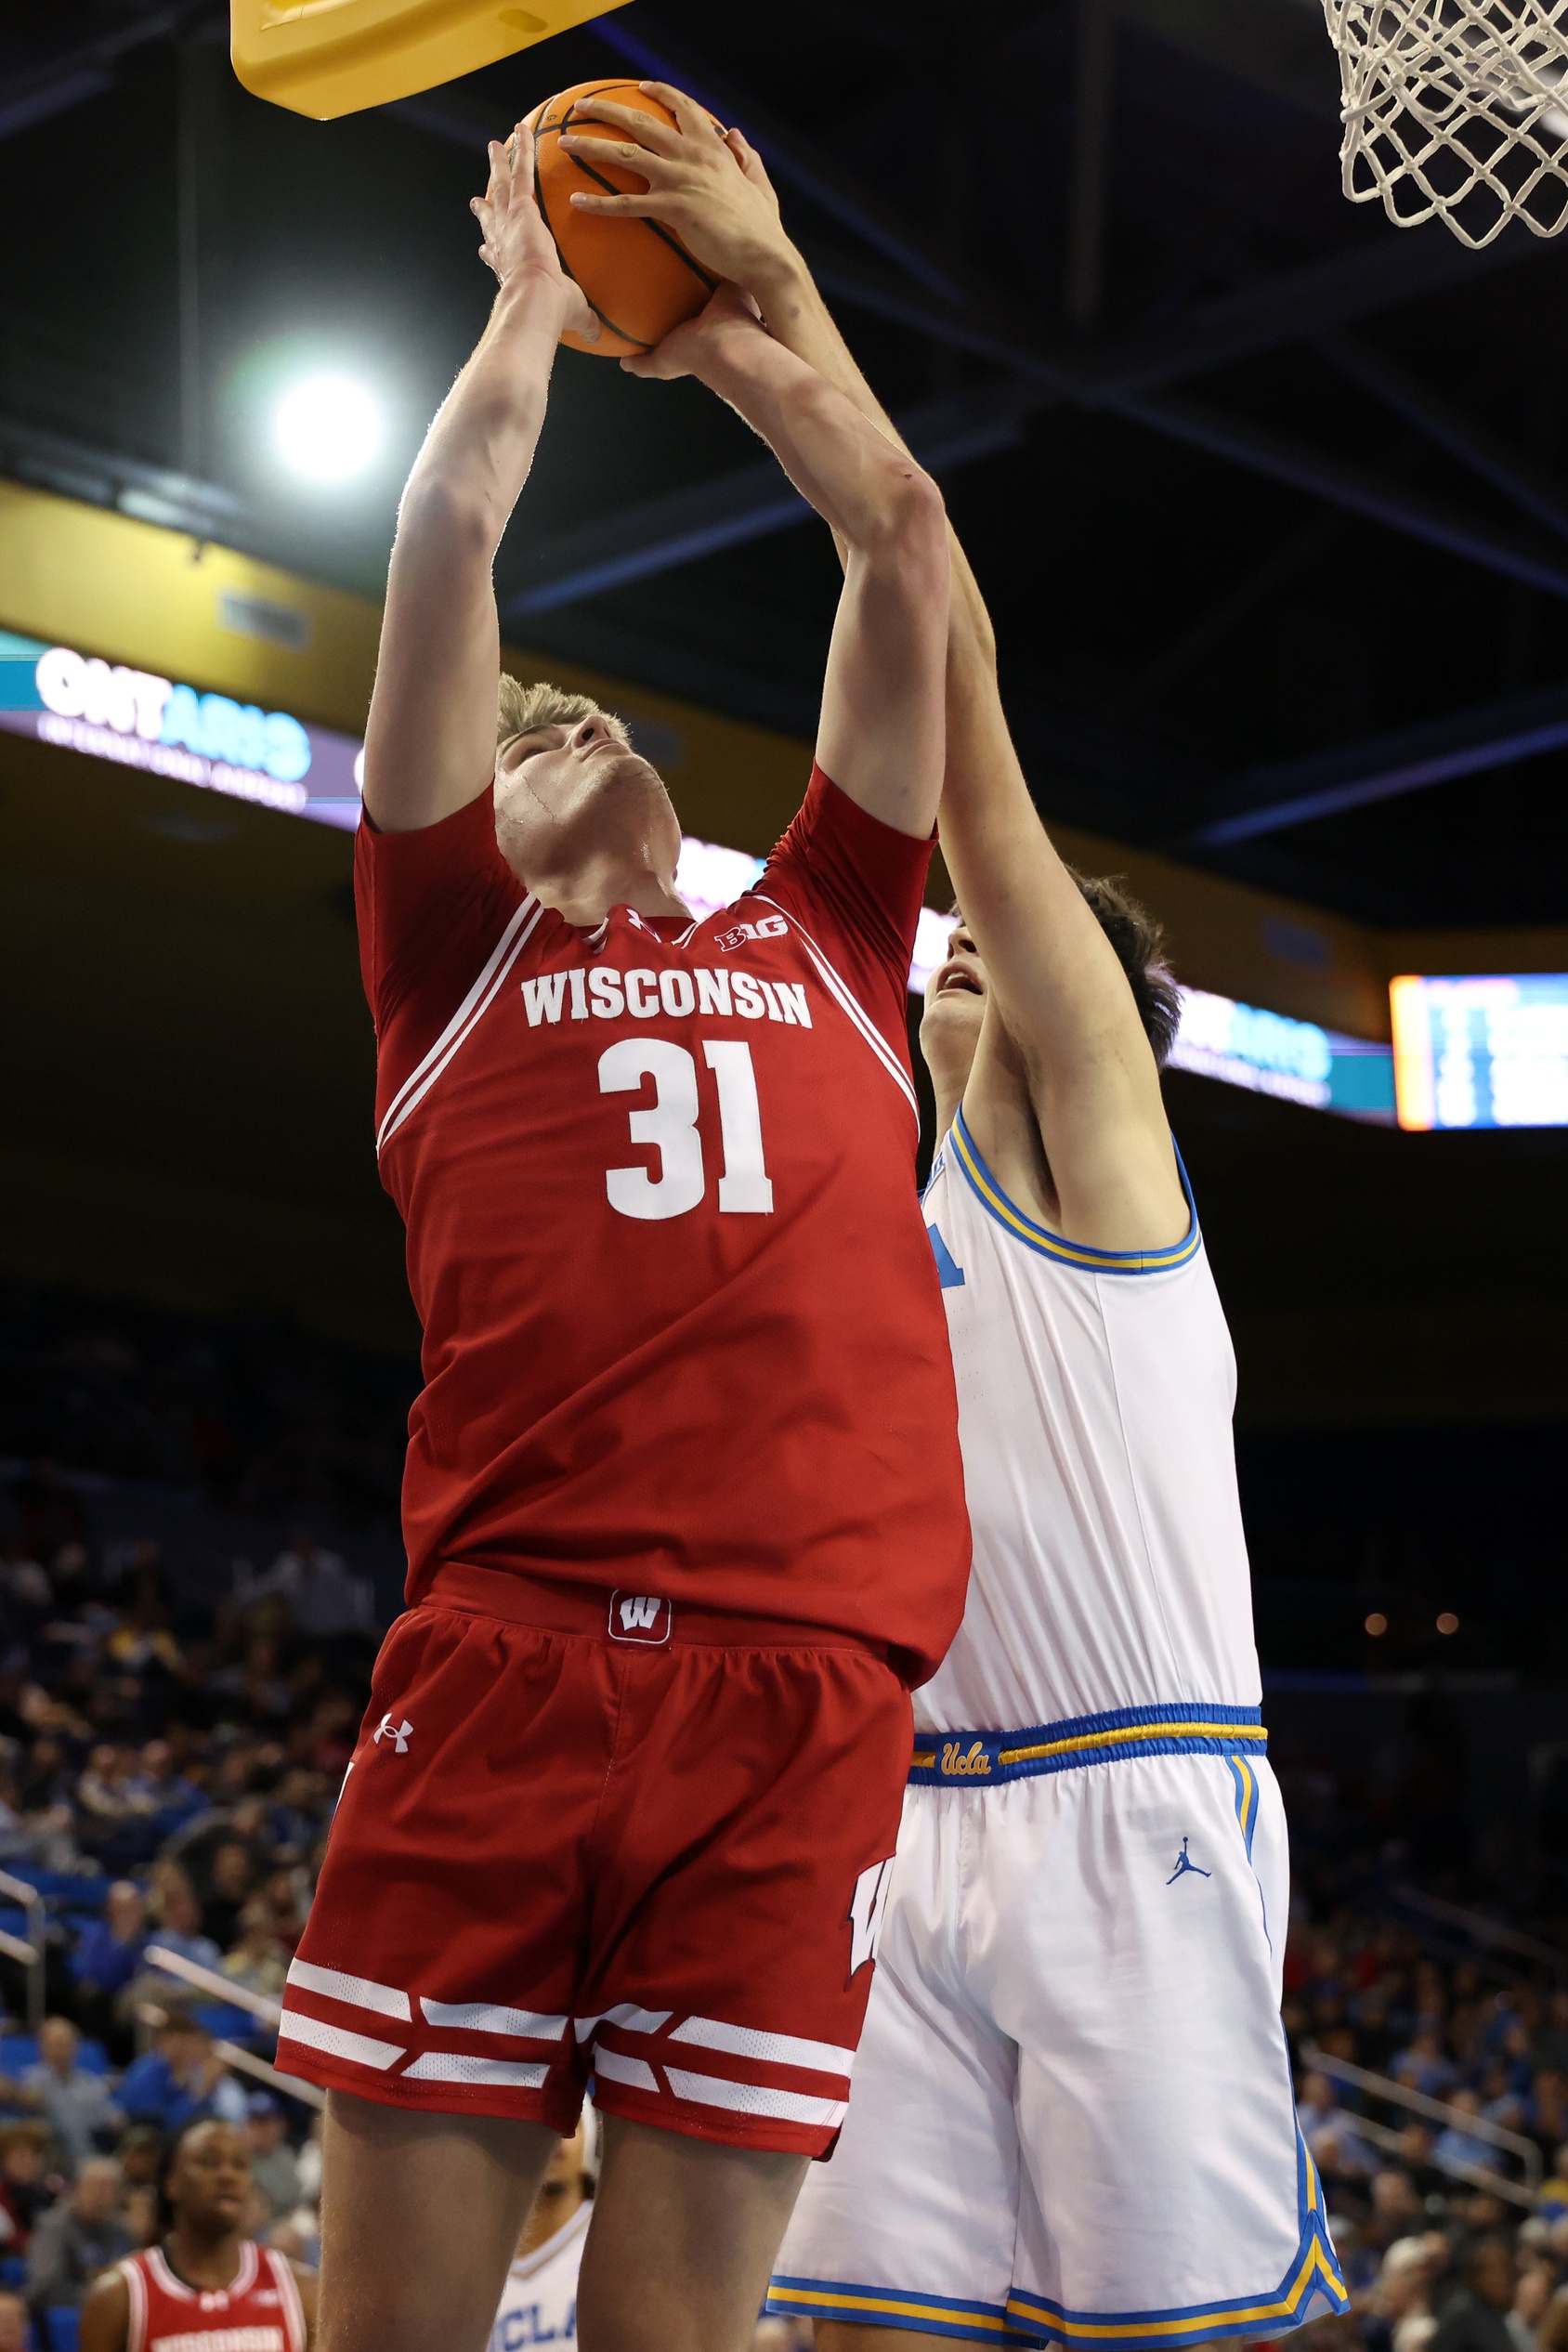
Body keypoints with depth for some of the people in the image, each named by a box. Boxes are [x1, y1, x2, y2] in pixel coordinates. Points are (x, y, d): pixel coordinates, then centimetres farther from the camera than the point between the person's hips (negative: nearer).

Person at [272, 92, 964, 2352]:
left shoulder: (822, 937, 25)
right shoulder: (455, 951, 19)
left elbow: (906, 536, 26)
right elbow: (451, 533, 15)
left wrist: (724, 336, 34)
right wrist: (535, 300, 28)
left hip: (799, 1685, 1)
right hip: (498, 1659, -1)